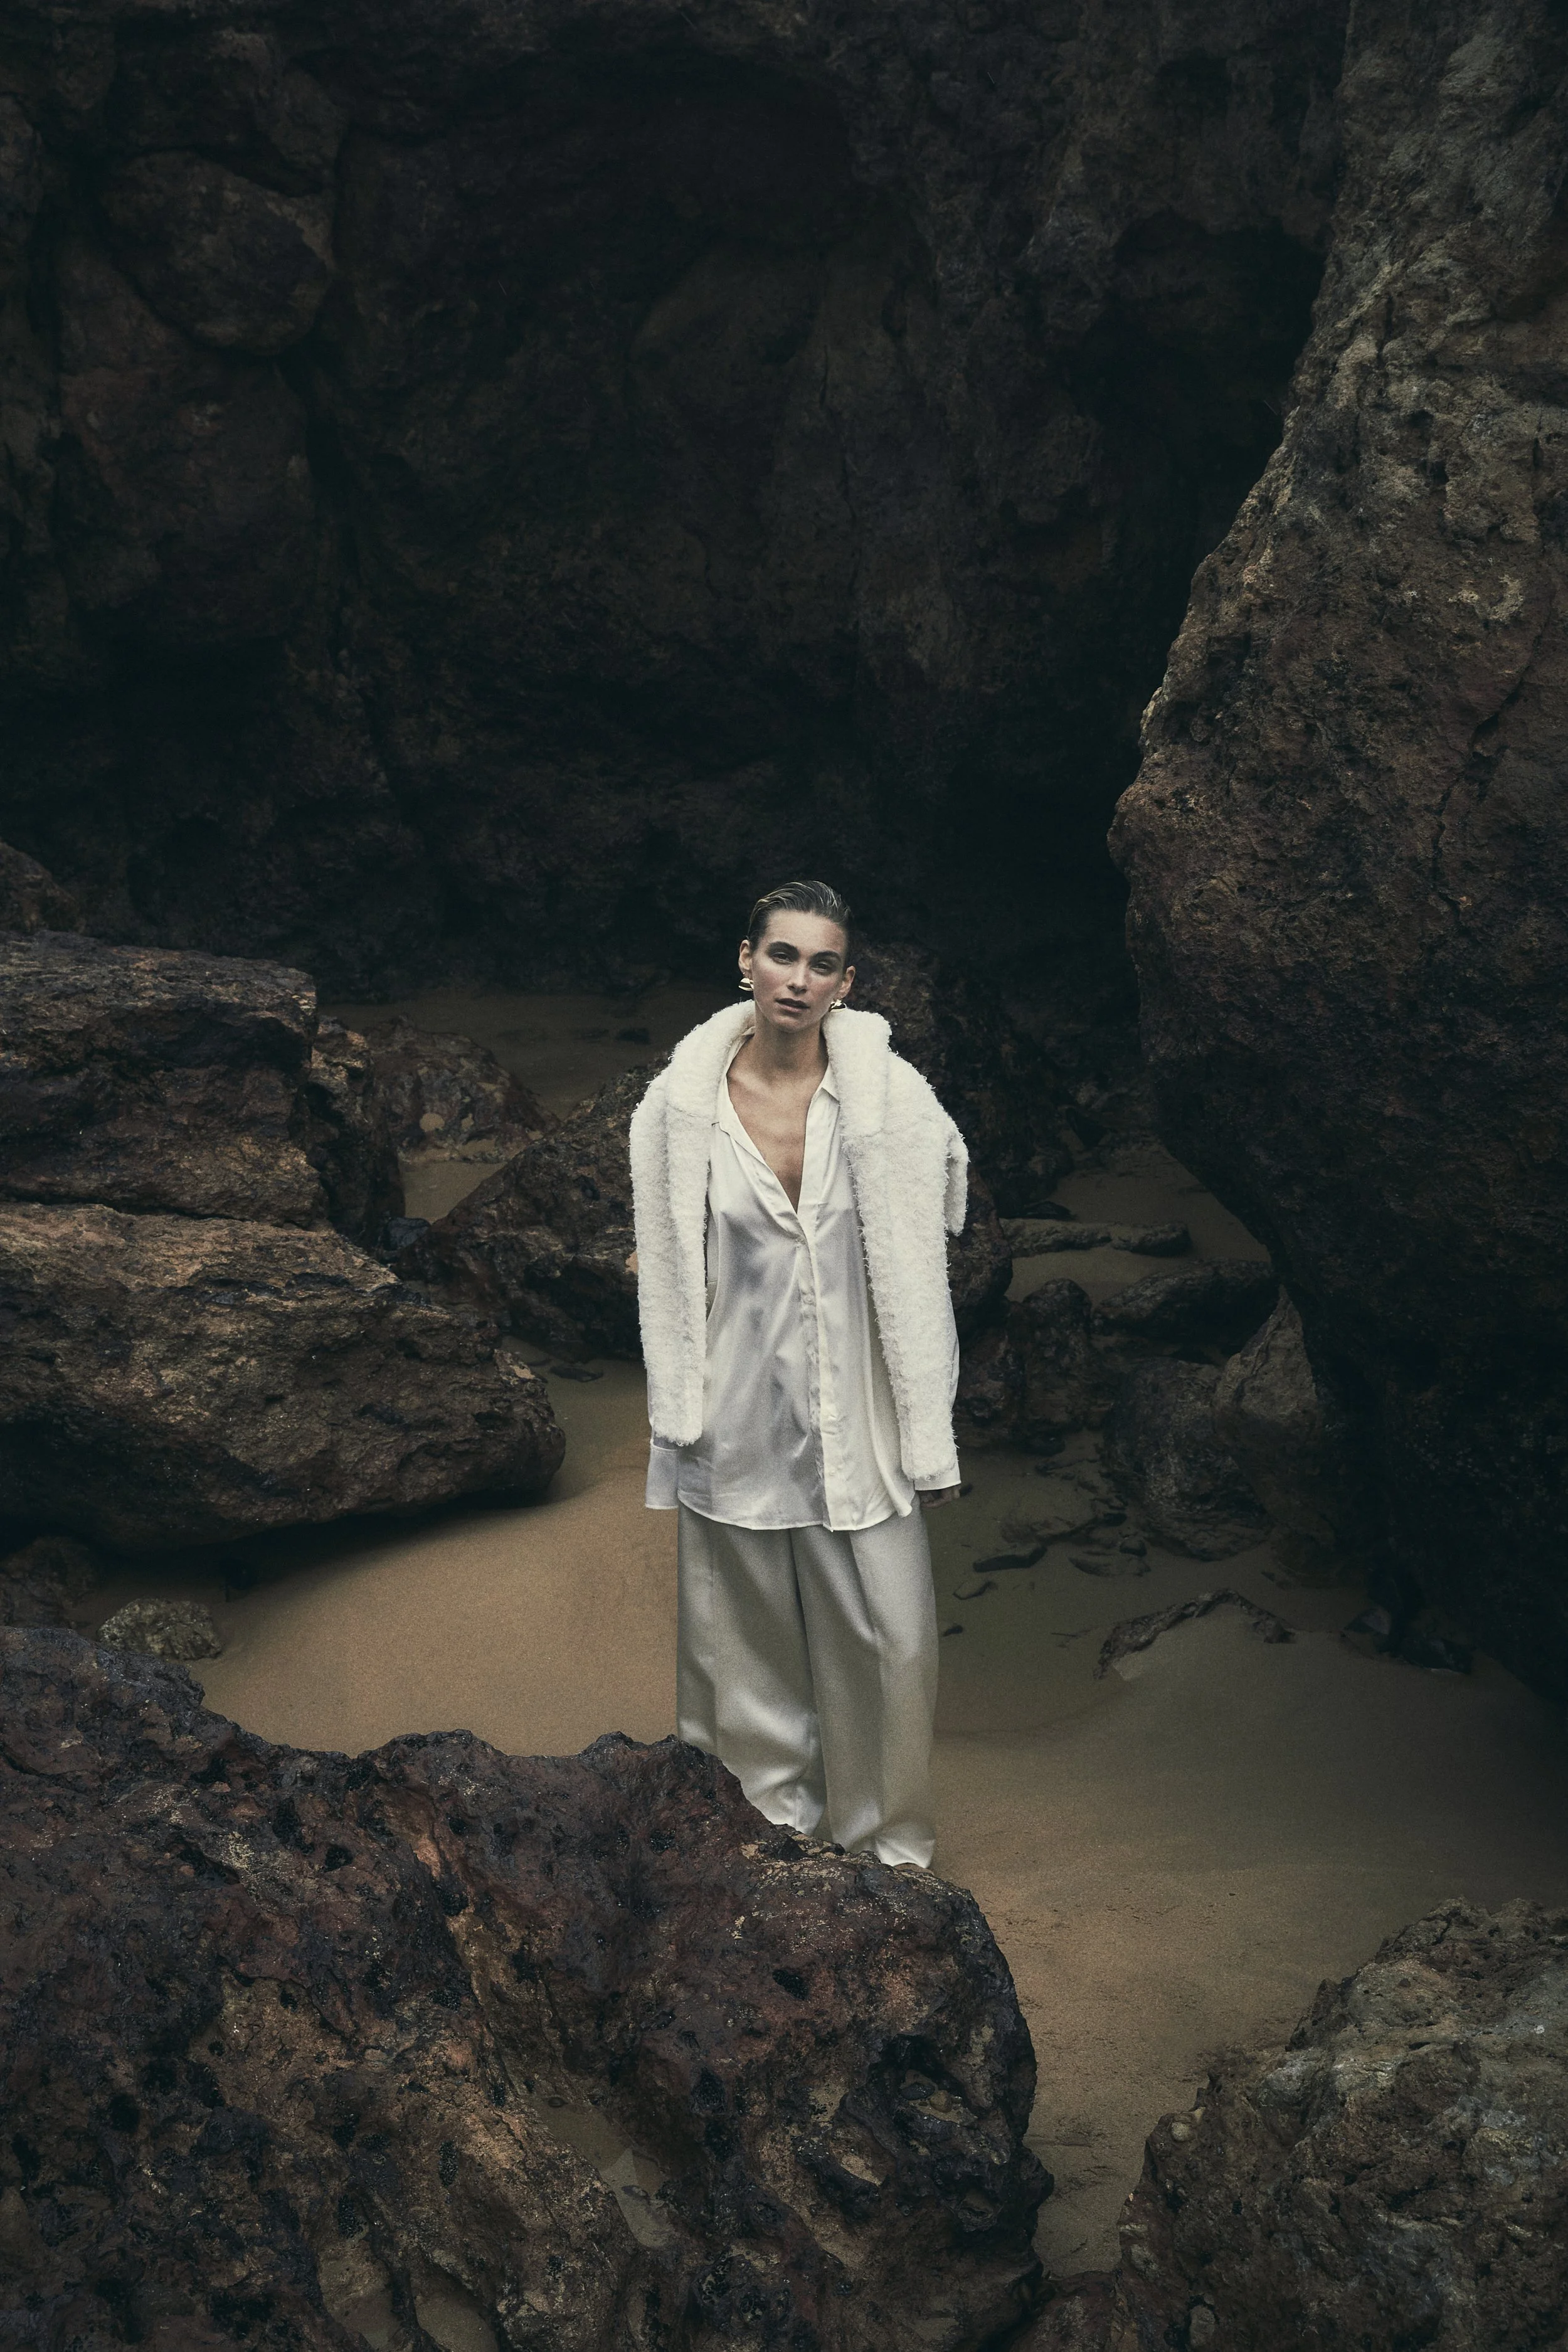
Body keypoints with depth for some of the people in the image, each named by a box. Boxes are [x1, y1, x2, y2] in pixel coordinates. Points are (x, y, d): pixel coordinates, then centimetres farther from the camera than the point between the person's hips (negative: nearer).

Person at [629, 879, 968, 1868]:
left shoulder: (889, 1095, -8)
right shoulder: (683, 1100, -5)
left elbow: (914, 1273, -5)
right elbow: (668, 1268, 3)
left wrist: (929, 1441, -4)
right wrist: (679, 1413, 3)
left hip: (854, 1408, -1)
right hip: (739, 1408, 1)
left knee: (891, 1632, 3)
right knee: (748, 1638, 13)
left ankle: (889, 1838, 26)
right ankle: (773, 1815, 34)